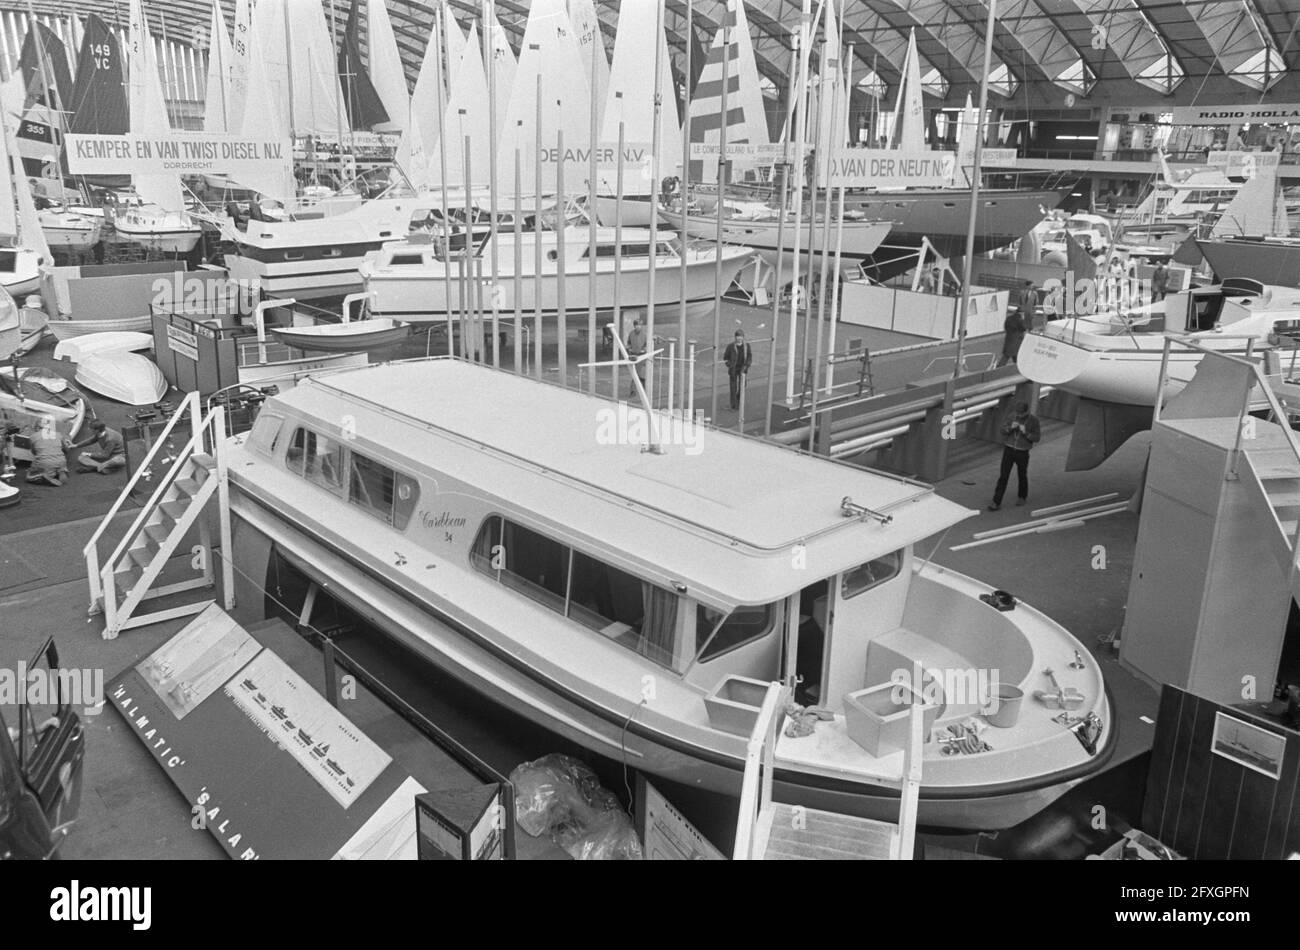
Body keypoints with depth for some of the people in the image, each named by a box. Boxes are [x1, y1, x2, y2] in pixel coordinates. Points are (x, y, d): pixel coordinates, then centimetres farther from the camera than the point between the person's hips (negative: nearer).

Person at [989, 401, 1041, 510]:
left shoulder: (1033, 420, -11)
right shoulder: (1012, 415, -5)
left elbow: (1037, 437, -8)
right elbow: (1003, 430, 0)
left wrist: (1026, 432, -25)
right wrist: (1011, 427, -21)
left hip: (1023, 452, -1)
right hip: (1008, 449, 1)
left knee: (1022, 476, 16)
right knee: (1003, 476, -3)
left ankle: (1021, 497, 41)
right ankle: (997, 502, -2)